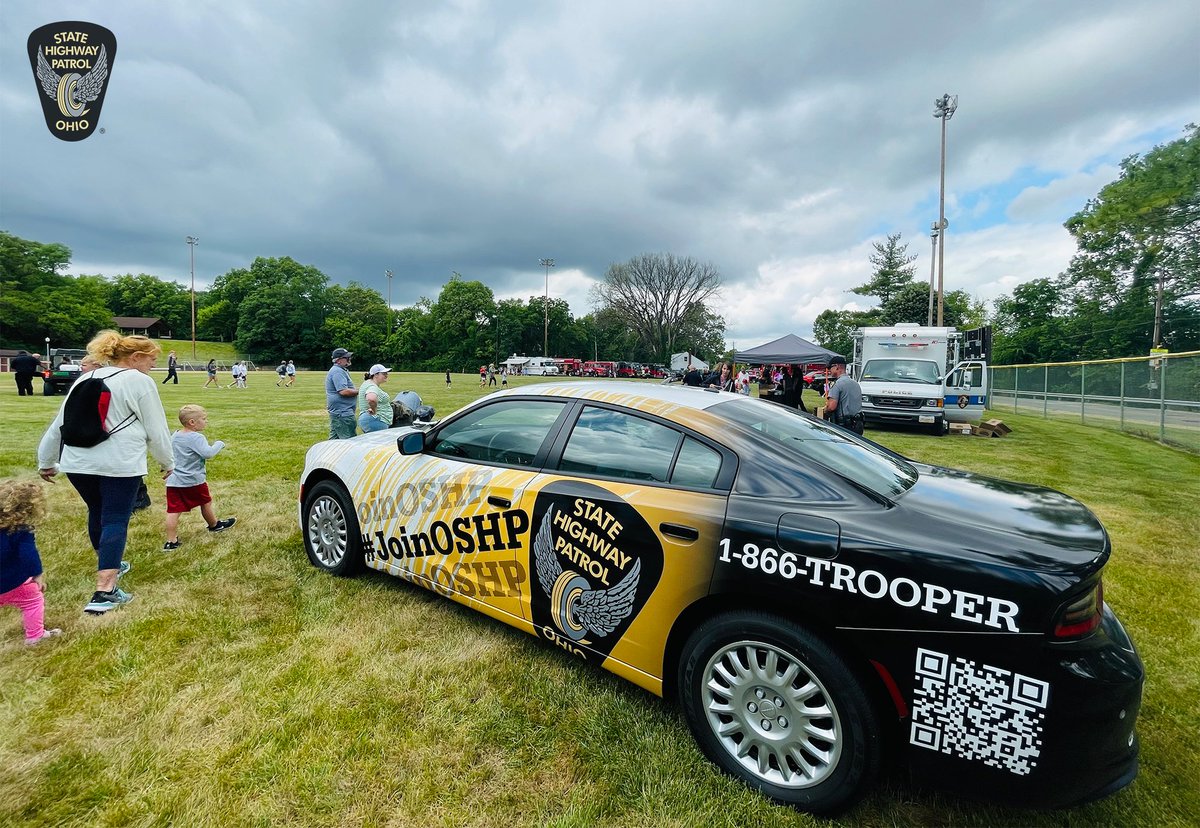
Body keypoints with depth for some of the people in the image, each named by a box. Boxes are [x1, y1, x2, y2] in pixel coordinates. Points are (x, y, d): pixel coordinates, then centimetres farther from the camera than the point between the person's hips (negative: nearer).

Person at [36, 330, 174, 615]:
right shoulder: (139, 382, -5)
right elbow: (157, 429, -3)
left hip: (78, 462, 7)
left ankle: (108, 566, 42)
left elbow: (58, 423, 19)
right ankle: (104, 592, -7)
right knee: (115, 521, -3)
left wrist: (47, 461, 29)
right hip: (120, 464, -7)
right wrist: (168, 462, 9)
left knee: (97, 512, 23)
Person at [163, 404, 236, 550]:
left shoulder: (174, 436, 8)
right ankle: (214, 525, 37)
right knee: (206, 502, 17)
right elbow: (208, 453, -29)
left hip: (173, 481, 6)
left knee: (173, 510, 2)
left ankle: (171, 541, 2)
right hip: (193, 481, -6)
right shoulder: (196, 437, -18)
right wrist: (219, 444, -14)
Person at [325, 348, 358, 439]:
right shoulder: (338, 371, -15)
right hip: (342, 412, -11)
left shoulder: (339, 370, 20)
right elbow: (344, 391, -24)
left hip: (336, 411, 11)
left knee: (334, 439, 15)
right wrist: (358, 391, -13)